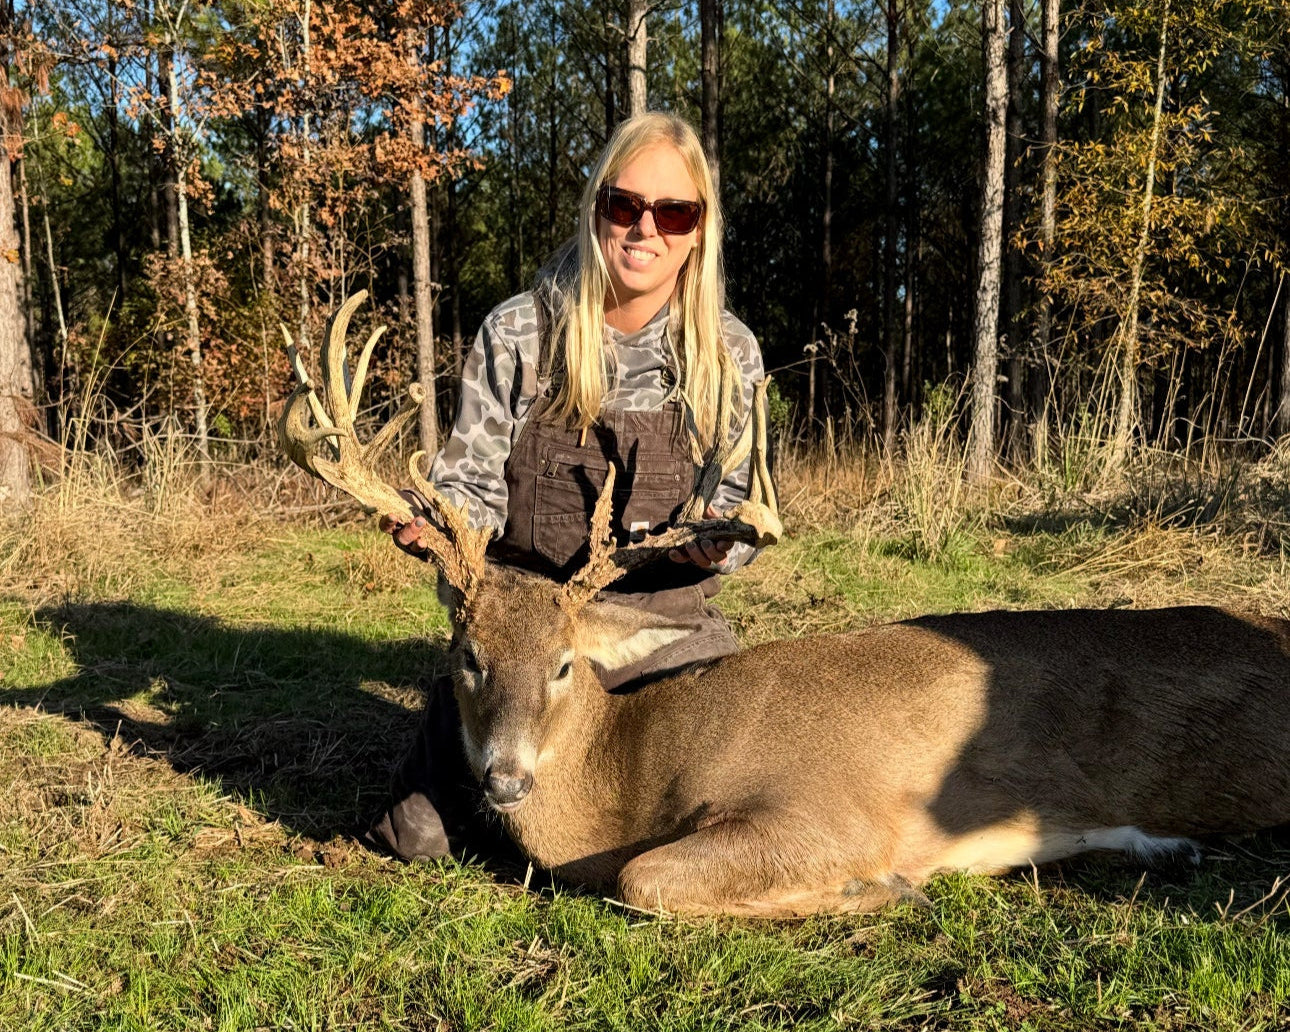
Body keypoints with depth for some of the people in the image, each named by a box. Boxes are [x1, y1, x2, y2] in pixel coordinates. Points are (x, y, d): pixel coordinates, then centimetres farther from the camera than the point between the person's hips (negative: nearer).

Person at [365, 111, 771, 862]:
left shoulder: (729, 352, -3)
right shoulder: (517, 334, -6)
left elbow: (733, 500, 0)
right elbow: (474, 480, -3)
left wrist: (718, 539, -24)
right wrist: (426, 520, -26)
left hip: (668, 626, 1)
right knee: (419, 838, -4)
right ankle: (448, 737, 31)